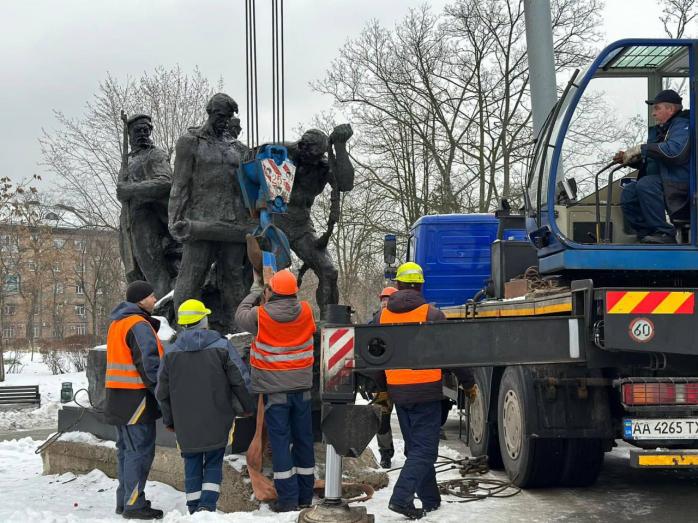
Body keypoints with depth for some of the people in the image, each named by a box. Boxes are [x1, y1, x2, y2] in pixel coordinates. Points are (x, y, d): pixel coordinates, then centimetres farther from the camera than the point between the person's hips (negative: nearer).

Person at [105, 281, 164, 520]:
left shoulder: (117, 323, 17)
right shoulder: (139, 325, -15)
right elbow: (149, 363, -19)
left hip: (118, 396, 10)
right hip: (136, 398, -10)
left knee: (126, 449, 15)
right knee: (140, 450, -7)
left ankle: (124, 500, 21)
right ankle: (134, 505, -7)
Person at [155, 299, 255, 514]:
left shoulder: (171, 353, 2)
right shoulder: (221, 346, -5)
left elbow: (162, 392, 8)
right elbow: (241, 379, -4)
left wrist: (169, 420, 19)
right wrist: (246, 406, 11)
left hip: (185, 423, 2)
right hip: (217, 421, -2)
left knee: (192, 465, 11)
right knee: (213, 463, 7)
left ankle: (195, 509, 10)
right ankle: (208, 505, -9)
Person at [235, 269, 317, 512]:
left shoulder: (260, 315, -14)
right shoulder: (306, 311, -6)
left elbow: (240, 316, 7)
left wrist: (254, 294, 20)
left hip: (275, 389, -3)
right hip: (302, 386, 3)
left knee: (280, 441, 0)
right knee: (304, 439, 11)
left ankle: (288, 498, -1)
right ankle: (305, 495, 19)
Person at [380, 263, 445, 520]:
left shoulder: (383, 315, 5)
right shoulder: (431, 314, -9)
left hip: (397, 391, 5)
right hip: (426, 390, -5)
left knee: (415, 447, 17)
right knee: (424, 449, -3)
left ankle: (430, 500, 24)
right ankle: (401, 497, -17)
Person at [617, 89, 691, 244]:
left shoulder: (682, 126, -6)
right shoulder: (658, 130, 23)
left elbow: (675, 151, -26)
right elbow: (648, 164, 27)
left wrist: (642, 149, -20)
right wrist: (629, 159, 7)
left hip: (679, 185, -9)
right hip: (658, 182, 9)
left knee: (645, 185, -31)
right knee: (628, 193, -10)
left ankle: (664, 233, -27)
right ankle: (646, 234, -10)